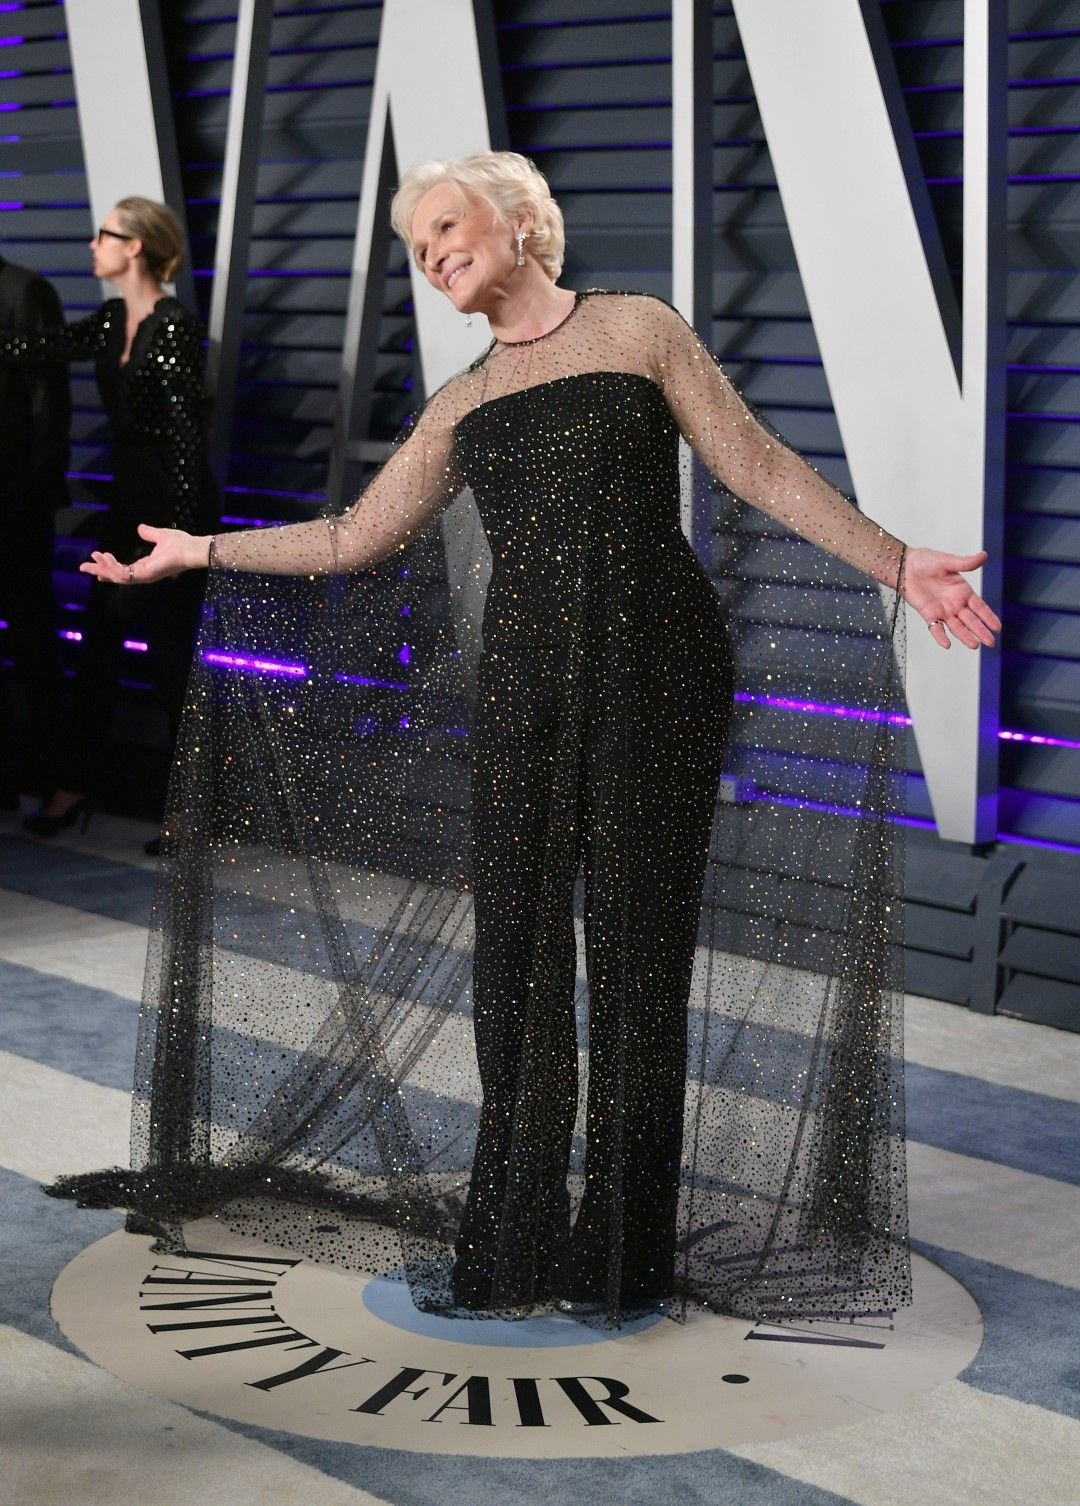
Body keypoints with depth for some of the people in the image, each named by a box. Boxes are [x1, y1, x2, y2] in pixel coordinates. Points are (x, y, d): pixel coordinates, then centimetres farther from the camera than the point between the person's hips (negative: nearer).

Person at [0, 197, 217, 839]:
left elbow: (187, 436, -20)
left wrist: (182, 537, -21)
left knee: (172, 654, 0)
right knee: (99, 644, 13)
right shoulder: (112, 322, 8)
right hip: (128, 501, 8)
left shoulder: (175, 328, -17)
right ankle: (75, 785, 23)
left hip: (173, 504, -8)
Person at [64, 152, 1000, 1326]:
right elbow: (354, 539, 19)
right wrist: (196, 552, 18)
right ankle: (510, 1248, 11)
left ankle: (625, 1255, 10)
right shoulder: (460, 406, 18)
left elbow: (759, 466, 2)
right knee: (515, 951, 1)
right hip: (524, 687, 4)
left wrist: (898, 563, -5)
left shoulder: (635, 329, 6)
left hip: (657, 669, -4)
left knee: (637, 951, -1)